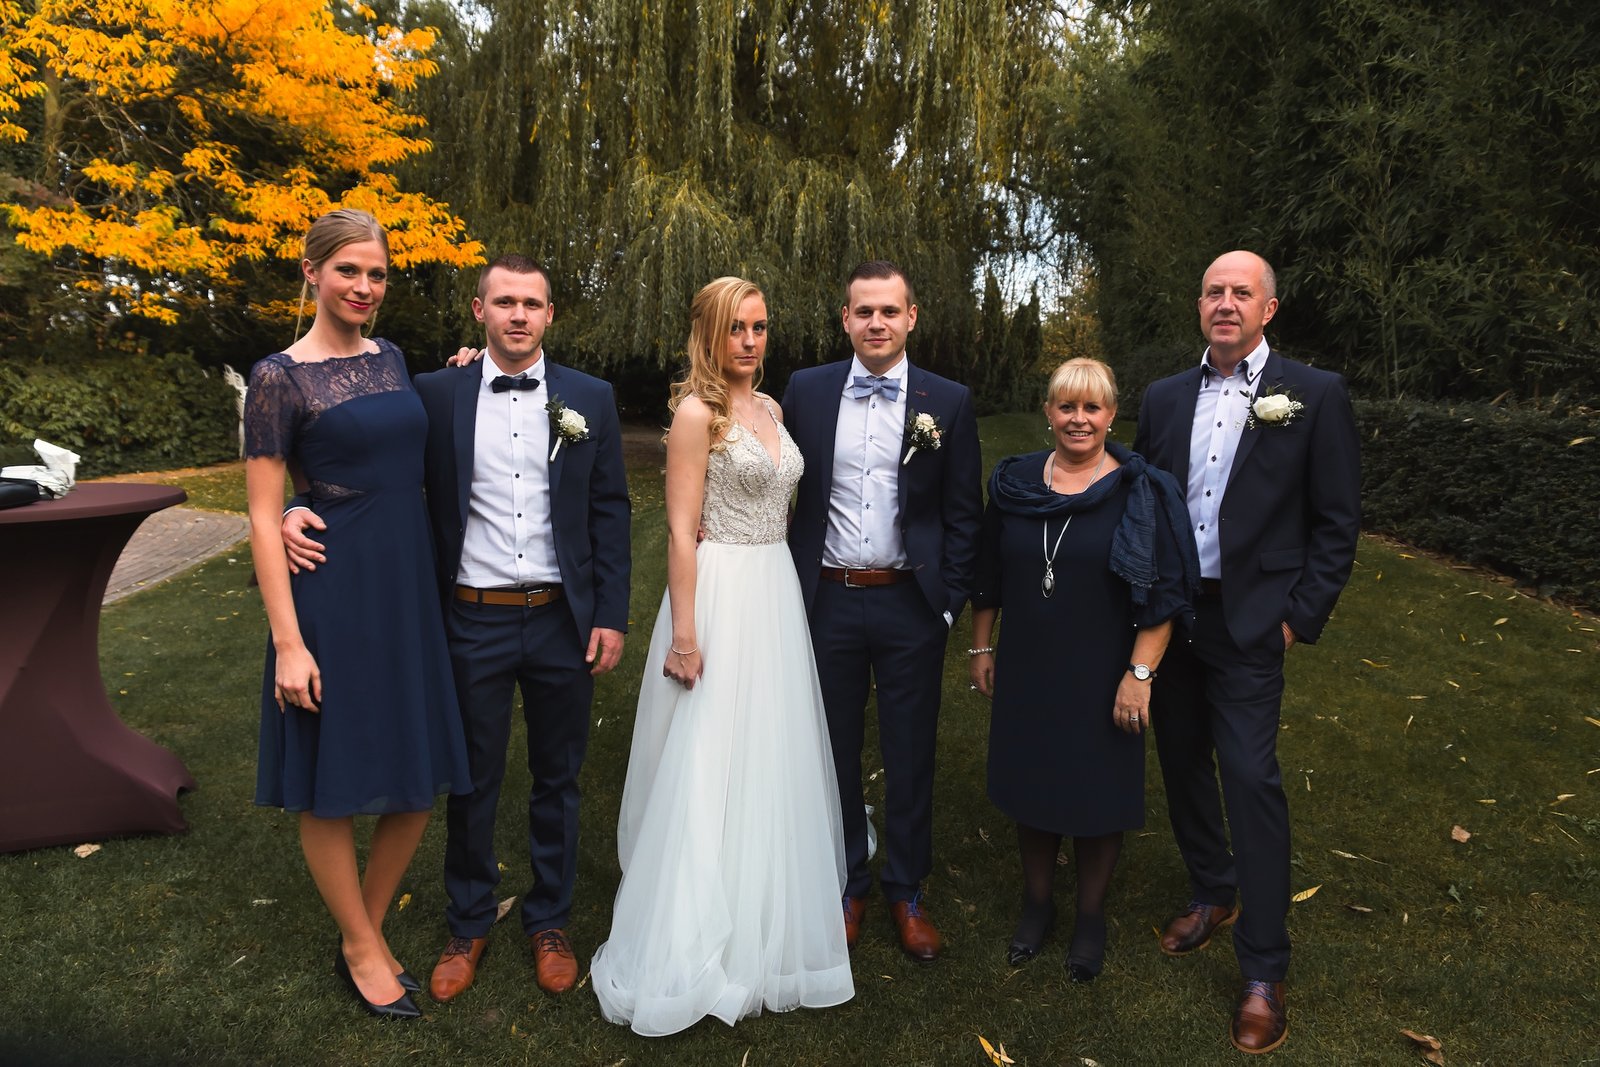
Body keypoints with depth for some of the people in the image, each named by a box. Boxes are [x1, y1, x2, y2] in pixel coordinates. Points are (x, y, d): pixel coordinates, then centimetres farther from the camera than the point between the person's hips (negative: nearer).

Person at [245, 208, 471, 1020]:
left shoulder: (390, 360, 10)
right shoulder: (279, 377, -8)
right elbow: (264, 517, -10)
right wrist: (288, 641, -14)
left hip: (410, 588, 6)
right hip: (333, 594, -6)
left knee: (418, 780, 11)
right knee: (332, 784, 8)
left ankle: (367, 930, 33)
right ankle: (361, 947, 28)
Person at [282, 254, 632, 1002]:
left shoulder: (589, 399, 1)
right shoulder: (436, 394, -1)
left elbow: (609, 513, 1)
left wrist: (611, 616, -2)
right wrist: (298, 511, -17)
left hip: (563, 620, 1)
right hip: (474, 623, 0)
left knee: (557, 778, 15)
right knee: (473, 781, 14)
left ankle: (549, 920, 35)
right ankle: (467, 924, 36)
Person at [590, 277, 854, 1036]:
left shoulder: (771, 408, 13)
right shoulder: (697, 411, -10)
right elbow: (681, 530, -14)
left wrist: (784, 595, 15)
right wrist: (684, 635, -17)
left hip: (777, 595, 8)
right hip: (720, 595, -7)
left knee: (773, 765, 14)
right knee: (709, 771, 0)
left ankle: (764, 933, 33)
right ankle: (690, 950, 16)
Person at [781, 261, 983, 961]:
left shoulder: (949, 402, -2)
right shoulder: (806, 391, 1)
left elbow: (963, 515, 1)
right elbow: (787, 493, 3)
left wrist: (950, 602, -4)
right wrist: (791, 590, 0)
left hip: (910, 605, -1)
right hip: (827, 601, 1)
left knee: (910, 758, 12)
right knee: (834, 752, 14)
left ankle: (906, 891, 32)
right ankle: (846, 884, 33)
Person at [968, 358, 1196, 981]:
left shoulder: (1142, 492, -9)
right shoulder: (1013, 483, 0)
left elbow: (1162, 594, -10)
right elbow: (988, 577, 8)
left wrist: (1140, 674, -15)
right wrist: (980, 649, 8)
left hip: (1102, 677, -3)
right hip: (1025, 672, 3)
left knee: (1097, 796, 11)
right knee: (1030, 790, 16)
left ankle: (1090, 917, 34)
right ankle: (1036, 904, 37)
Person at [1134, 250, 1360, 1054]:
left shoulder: (1316, 396, -5)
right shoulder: (1165, 397, 7)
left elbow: (1336, 523, -4)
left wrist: (1301, 617, -9)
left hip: (1249, 623, -4)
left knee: (1251, 781, -4)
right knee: (1182, 765, 15)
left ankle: (1263, 972, 9)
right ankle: (1212, 894, 38)